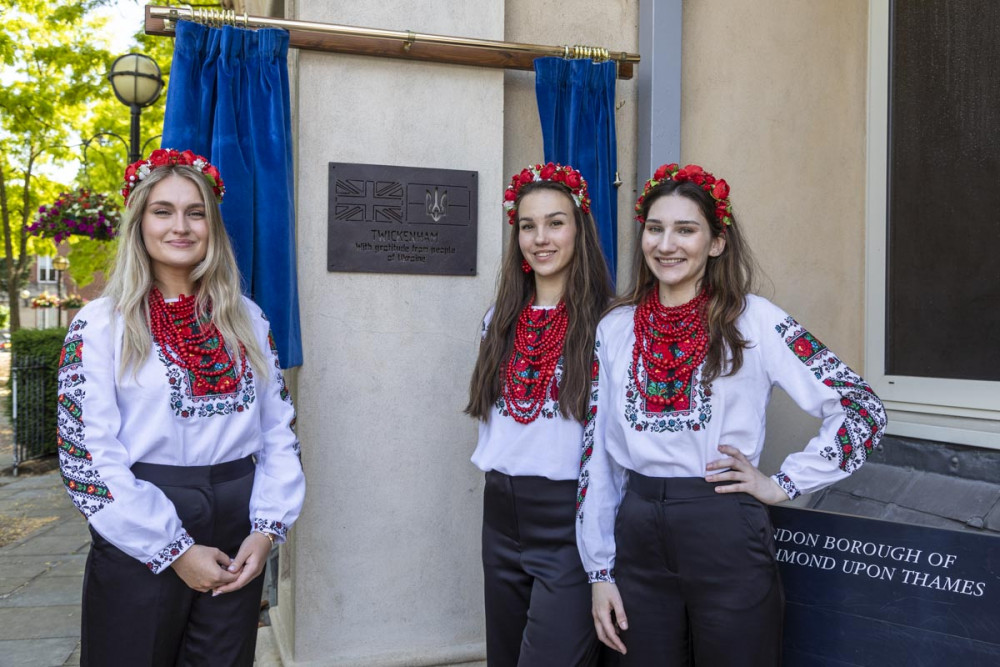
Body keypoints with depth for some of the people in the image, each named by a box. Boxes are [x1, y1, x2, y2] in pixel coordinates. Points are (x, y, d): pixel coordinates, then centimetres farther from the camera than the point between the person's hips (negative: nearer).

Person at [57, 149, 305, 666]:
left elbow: (279, 434, 6)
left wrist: (266, 529, -6)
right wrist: (175, 550, -13)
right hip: (139, 546, -3)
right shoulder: (100, 324, -4)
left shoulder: (247, 320, 7)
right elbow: (86, 457, -10)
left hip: (239, 547, 3)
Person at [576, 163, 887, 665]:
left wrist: (783, 484, -6)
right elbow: (597, 454, 6)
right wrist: (600, 570, 5)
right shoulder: (615, 329, 4)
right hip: (637, 535, 3)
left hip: (726, 535, -3)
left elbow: (862, 409, -5)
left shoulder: (754, 320, -6)